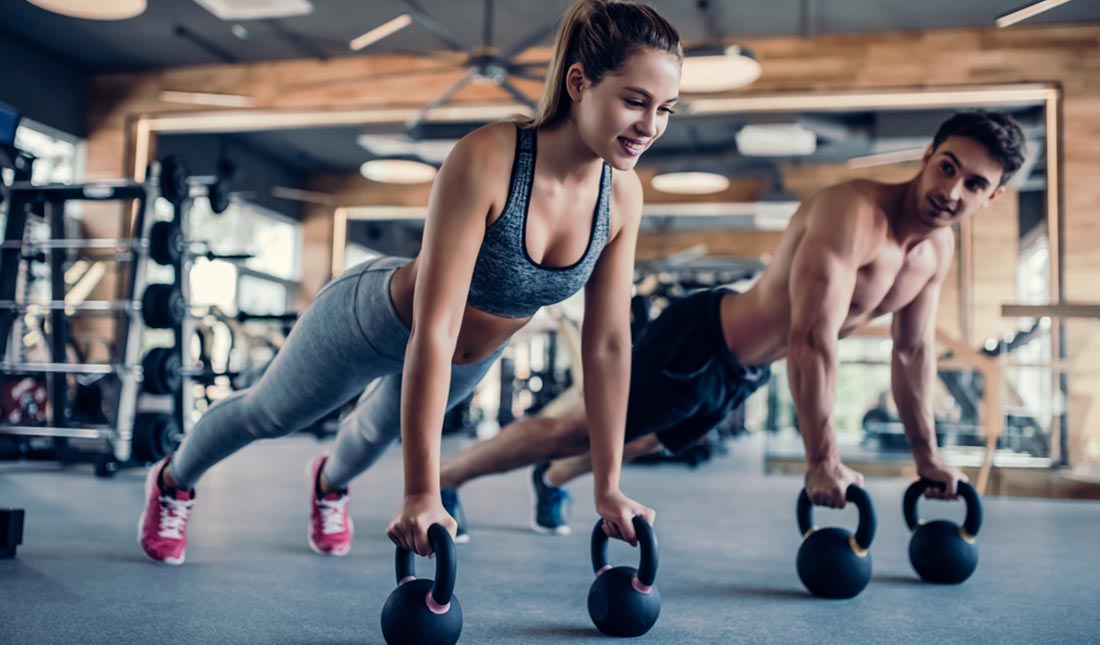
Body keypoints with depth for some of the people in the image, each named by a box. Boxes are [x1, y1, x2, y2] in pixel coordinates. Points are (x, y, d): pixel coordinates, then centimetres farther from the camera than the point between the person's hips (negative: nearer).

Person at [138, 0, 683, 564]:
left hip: (469, 363, 5)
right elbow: (433, 331, -41)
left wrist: (607, 487, -12)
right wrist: (421, 493, -42)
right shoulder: (486, 160, -39)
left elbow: (608, 343, -15)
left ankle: (329, 482, 71)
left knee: (381, 429, 34)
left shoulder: (623, 194, -22)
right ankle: (172, 482, 55)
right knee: (267, 415, 22)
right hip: (373, 321, -5)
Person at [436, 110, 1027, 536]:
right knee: (576, 431, 1)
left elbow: (913, 351, 10)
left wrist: (926, 454, 12)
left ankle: (552, 481, 57)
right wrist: (822, 460, -35)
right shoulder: (851, 212, -31)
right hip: (698, 343, -9)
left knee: (643, 440, 29)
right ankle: (440, 479, 20)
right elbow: (811, 338, -37)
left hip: (745, 371, 9)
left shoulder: (939, 249, -2)